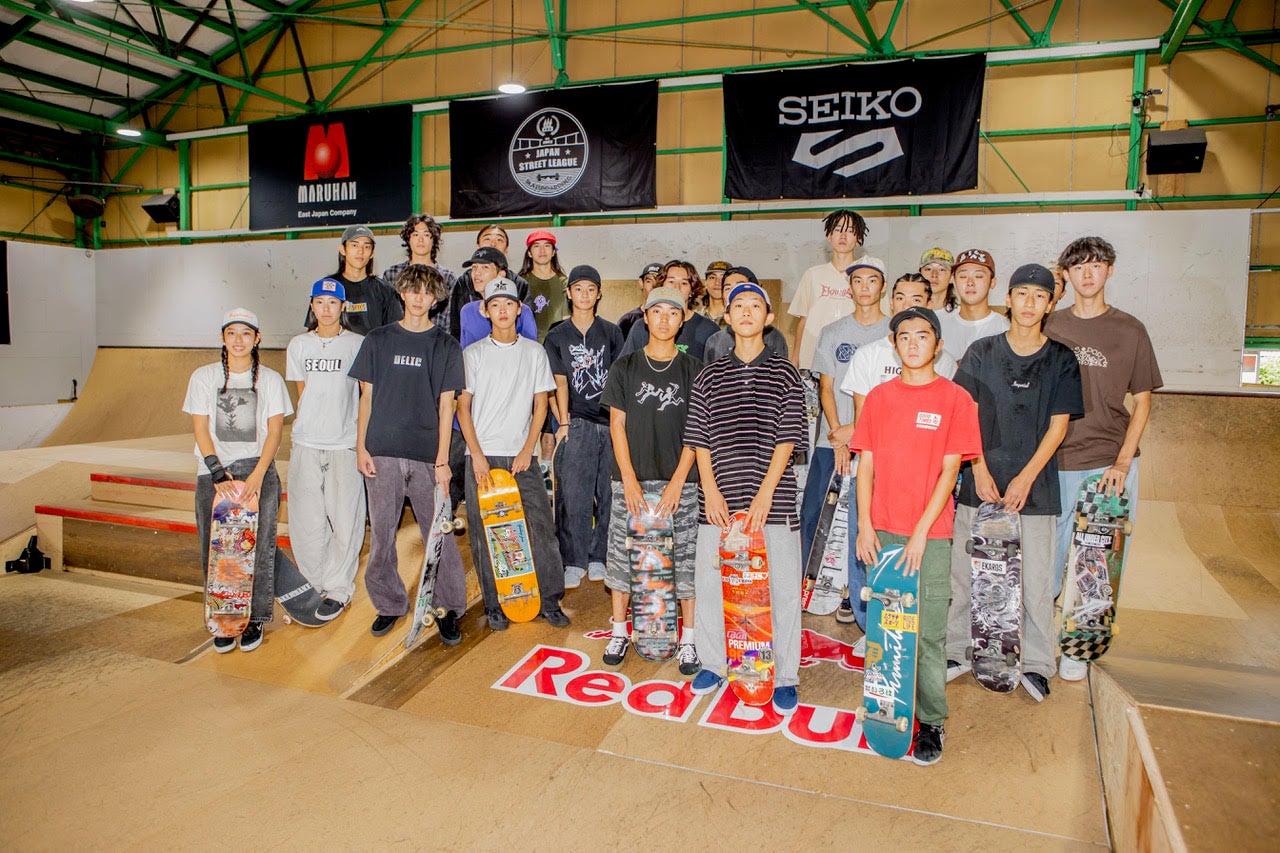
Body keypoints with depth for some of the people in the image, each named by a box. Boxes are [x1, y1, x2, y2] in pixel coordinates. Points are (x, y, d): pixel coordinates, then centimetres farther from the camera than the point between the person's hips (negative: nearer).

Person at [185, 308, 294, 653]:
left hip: (258, 469, -1)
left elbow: (274, 431, 0)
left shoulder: (270, 379, 8)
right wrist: (219, 475, -10)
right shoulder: (204, 376, 9)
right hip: (214, 472, 1)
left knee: (258, 545, -10)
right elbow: (201, 429, 3)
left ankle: (255, 618, 2)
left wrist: (257, 476, -13)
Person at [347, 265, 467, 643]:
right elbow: (367, 397, 10)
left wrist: (442, 459, -5)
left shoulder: (446, 346, 5)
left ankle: (450, 608, 13)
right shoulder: (378, 340, 9)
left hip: (426, 455, -1)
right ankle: (389, 604, 24)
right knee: (381, 533, 8)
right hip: (382, 452, 2)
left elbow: (445, 406, 1)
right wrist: (361, 447, 2)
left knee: (438, 534, 0)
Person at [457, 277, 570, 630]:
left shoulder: (534, 352, 8)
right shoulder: (473, 353, 5)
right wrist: (476, 454, -7)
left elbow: (540, 404, 6)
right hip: (482, 455, 0)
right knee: (485, 532, 2)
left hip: (522, 456, 1)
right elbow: (463, 406, 2)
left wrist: (527, 450, -4)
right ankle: (494, 605, 14)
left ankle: (550, 601, 8)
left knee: (541, 527, -4)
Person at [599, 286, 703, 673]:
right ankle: (619, 630, 22)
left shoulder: (693, 370, 5)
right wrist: (629, 479, -6)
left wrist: (678, 481, -8)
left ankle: (688, 638, 13)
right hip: (631, 478, 1)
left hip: (679, 481, -1)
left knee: (685, 557, 1)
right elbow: (617, 424, 3)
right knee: (623, 552, 6)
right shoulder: (625, 367, 6)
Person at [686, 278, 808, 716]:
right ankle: (712, 664, 27)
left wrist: (765, 494, -11)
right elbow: (699, 439, 6)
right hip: (719, 499, 2)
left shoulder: (784, 373, 3)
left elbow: (788, 438, -3)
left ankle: (784, 677, 18)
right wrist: (711, 491, -5)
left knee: (781, 588, 3)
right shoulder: (709, 376, 8)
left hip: (773, 499, -2)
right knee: (709, 581, 9)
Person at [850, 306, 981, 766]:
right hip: (882, 532, 3)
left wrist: (920, 532, -12)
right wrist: (865, 526, -2)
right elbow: (866, 464, 6)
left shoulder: (956, 398, -2)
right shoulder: (878, 397, 7)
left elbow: (949, 470, -6)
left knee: (929, 633, 1)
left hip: (931, 535, -3)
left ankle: (931, 723, 15)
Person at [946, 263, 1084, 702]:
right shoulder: (981, 352, 6)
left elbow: (1058, 426, 1)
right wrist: (980, 472, -7)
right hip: (980, 483, 1)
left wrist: (1025, 478, -9)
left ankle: (1036, 663, 16)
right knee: (961, 571, 3)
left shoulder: (1061, 360, 5)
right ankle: (957, 652, 17)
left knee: (1036, 579, 1)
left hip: (1035, 487, 0)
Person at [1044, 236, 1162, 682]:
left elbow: (1143, 402, 6)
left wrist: (1123, 462, -6)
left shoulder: (1130, 330, 5)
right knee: (1047, 557, 5)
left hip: (1110, 462, 0)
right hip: (1056, 461, 1)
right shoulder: (1049, 327, 7)